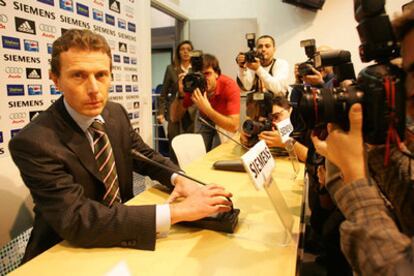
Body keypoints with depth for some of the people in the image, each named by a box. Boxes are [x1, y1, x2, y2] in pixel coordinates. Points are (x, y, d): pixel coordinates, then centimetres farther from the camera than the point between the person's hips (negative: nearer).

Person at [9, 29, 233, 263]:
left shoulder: (116, 113, -4)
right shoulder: (33, 142, -23)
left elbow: (145, 156, 7)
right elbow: (77, 221, -30)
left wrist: (179, 179, -14)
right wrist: (177, 211, -35)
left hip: (120, 231, 5)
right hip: (64, 253, -5)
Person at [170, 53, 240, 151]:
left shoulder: (229, 86, -31)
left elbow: (234, 126, -38)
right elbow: (174, 118, -20)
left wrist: (207, 109, -47)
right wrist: (181, 95, -35)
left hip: (225, 126, -3)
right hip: (205, 123, 3)